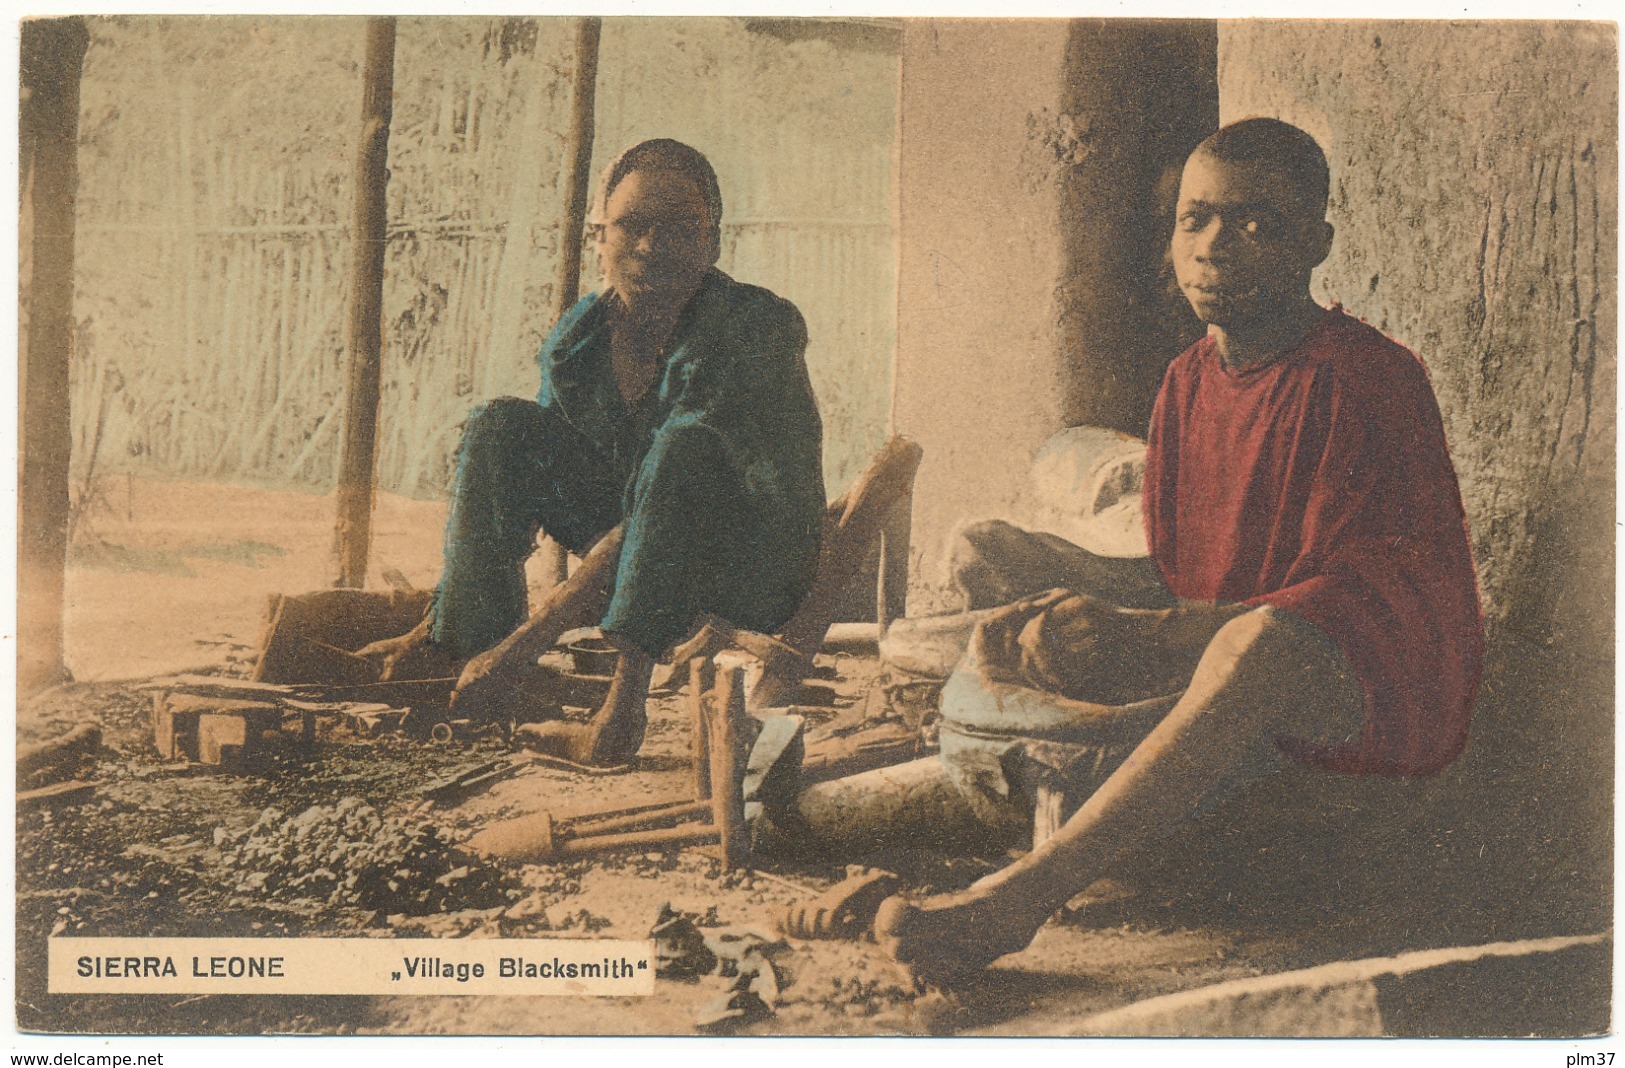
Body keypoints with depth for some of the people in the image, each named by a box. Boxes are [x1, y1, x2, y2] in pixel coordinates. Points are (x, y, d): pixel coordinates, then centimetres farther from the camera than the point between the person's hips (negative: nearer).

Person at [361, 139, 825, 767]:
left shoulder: (762, 329, -21)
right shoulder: (578, 340, -2)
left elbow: (684, 467, -30)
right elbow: (504, 498, 8)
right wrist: (433, 628, 2)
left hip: (762, 577, -6)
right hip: (648, 562, 6)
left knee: (684, 446, -35)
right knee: (501, 427, -7)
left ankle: (623, 709, -42)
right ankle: (471, 660, -11)